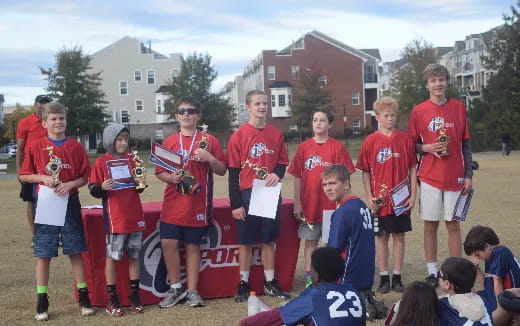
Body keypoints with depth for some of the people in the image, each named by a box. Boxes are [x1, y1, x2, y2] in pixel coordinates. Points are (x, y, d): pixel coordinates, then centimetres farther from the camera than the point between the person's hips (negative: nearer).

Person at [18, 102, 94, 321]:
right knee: (43, 254, 3)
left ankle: (83, 297, 14)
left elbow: (85, 177, 3)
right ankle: (42, 301, 12)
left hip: (70, 203, 1)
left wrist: (70, 184, -15)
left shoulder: (76, 147, 1)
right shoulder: (35, 147, 0)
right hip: (45, 204, 0)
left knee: (75, 251, 5)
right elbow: (23, 176, 4)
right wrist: (43, 178, -13)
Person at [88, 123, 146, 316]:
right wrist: (102, 188, -24)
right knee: (112, 257, 1)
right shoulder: (102, 162, -4)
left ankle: (135, 297, 18)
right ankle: (112, 300, 9)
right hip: (114, 218, -4)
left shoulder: (132, 159, 9)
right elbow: (93, 189, -4)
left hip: (135, 215, 4)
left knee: (134, 256, 9)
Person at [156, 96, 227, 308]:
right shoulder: (169, 142, 8)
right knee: (168, 243, -7)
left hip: (198, 203, -1)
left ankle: (192, 291, 15)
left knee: (193, 245, 4)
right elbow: (159, 172, 9)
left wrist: (209, 158, -15)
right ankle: (175, 288, 10)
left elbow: (222, 170, 4)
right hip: (173, 203, 2)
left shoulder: (208, 140, 4)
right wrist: (170, 177, -12)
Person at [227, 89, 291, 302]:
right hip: (247, 195, -3)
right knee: (246, 241, 4)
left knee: (269, 239, 10)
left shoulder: (276, 134, 5)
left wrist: (277, 174, -12)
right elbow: (233, 172, -5)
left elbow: (282, 162, 13)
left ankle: (270, 283, 21)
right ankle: (243, 285, 15)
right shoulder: (239, 136, -4)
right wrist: (235, 204, -9)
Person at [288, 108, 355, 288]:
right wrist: (297, 204, 0)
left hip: (332, 205, -1)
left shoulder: (337, 147, -2)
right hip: (309, 204, 1)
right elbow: (297, 177, 4)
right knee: (310, 241, 8)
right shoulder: (304, 147, 2)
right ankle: (309, 278, 14)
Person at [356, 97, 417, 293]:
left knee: (399, 236, 7)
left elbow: (412, 168, 4)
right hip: (380, 200, -1)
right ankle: (384, 277, 14)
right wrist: (369, 198, -4)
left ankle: (397, 277, 16)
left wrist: (413, 194, -1)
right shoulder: (370, 141, -2)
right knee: (381, 237, 6)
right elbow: (365, 172, 2)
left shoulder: (405, 139, 1)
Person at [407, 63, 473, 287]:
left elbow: (466, 144, 6)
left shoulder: (458, 108, 4)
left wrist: (468, 175, 1)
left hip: (455, 177, 1)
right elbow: (411, 145, 6)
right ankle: (432, 273, 13)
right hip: (429, 177, -1)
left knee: (453, 224, 6)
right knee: (430, 225, 4)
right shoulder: (418, 111, 0)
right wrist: (427, 148, -14)